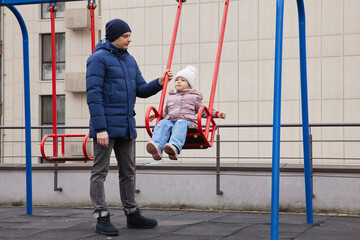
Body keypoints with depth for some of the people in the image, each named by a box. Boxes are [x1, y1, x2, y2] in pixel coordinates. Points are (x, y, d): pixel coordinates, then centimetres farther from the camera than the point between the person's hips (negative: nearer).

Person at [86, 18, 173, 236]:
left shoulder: (129, 60, 15)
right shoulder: (99, 58, -9)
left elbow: (141, 90, 15)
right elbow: (94, 95, -15)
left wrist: (159, 83, -5)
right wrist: (100, 128, -21)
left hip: (126, 126, 8)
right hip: (106, 124, -8)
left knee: (128, 170, 13)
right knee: (100, 171, -2)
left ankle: (132, 214, 22)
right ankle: (102, 218, 1)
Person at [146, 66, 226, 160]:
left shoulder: (194, 97, 24)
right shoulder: (171, 97, 33)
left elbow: (203, 112, 25)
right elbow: (165, 112, 40)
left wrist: (216, 114, 15)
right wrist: (156, 114, 25)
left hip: (187, 121, -3)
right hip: (170, 121, 3)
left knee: (180, 124, -39)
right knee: (162, 124, -32)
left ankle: (175, 147, -68)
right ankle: (157, 147, -59)